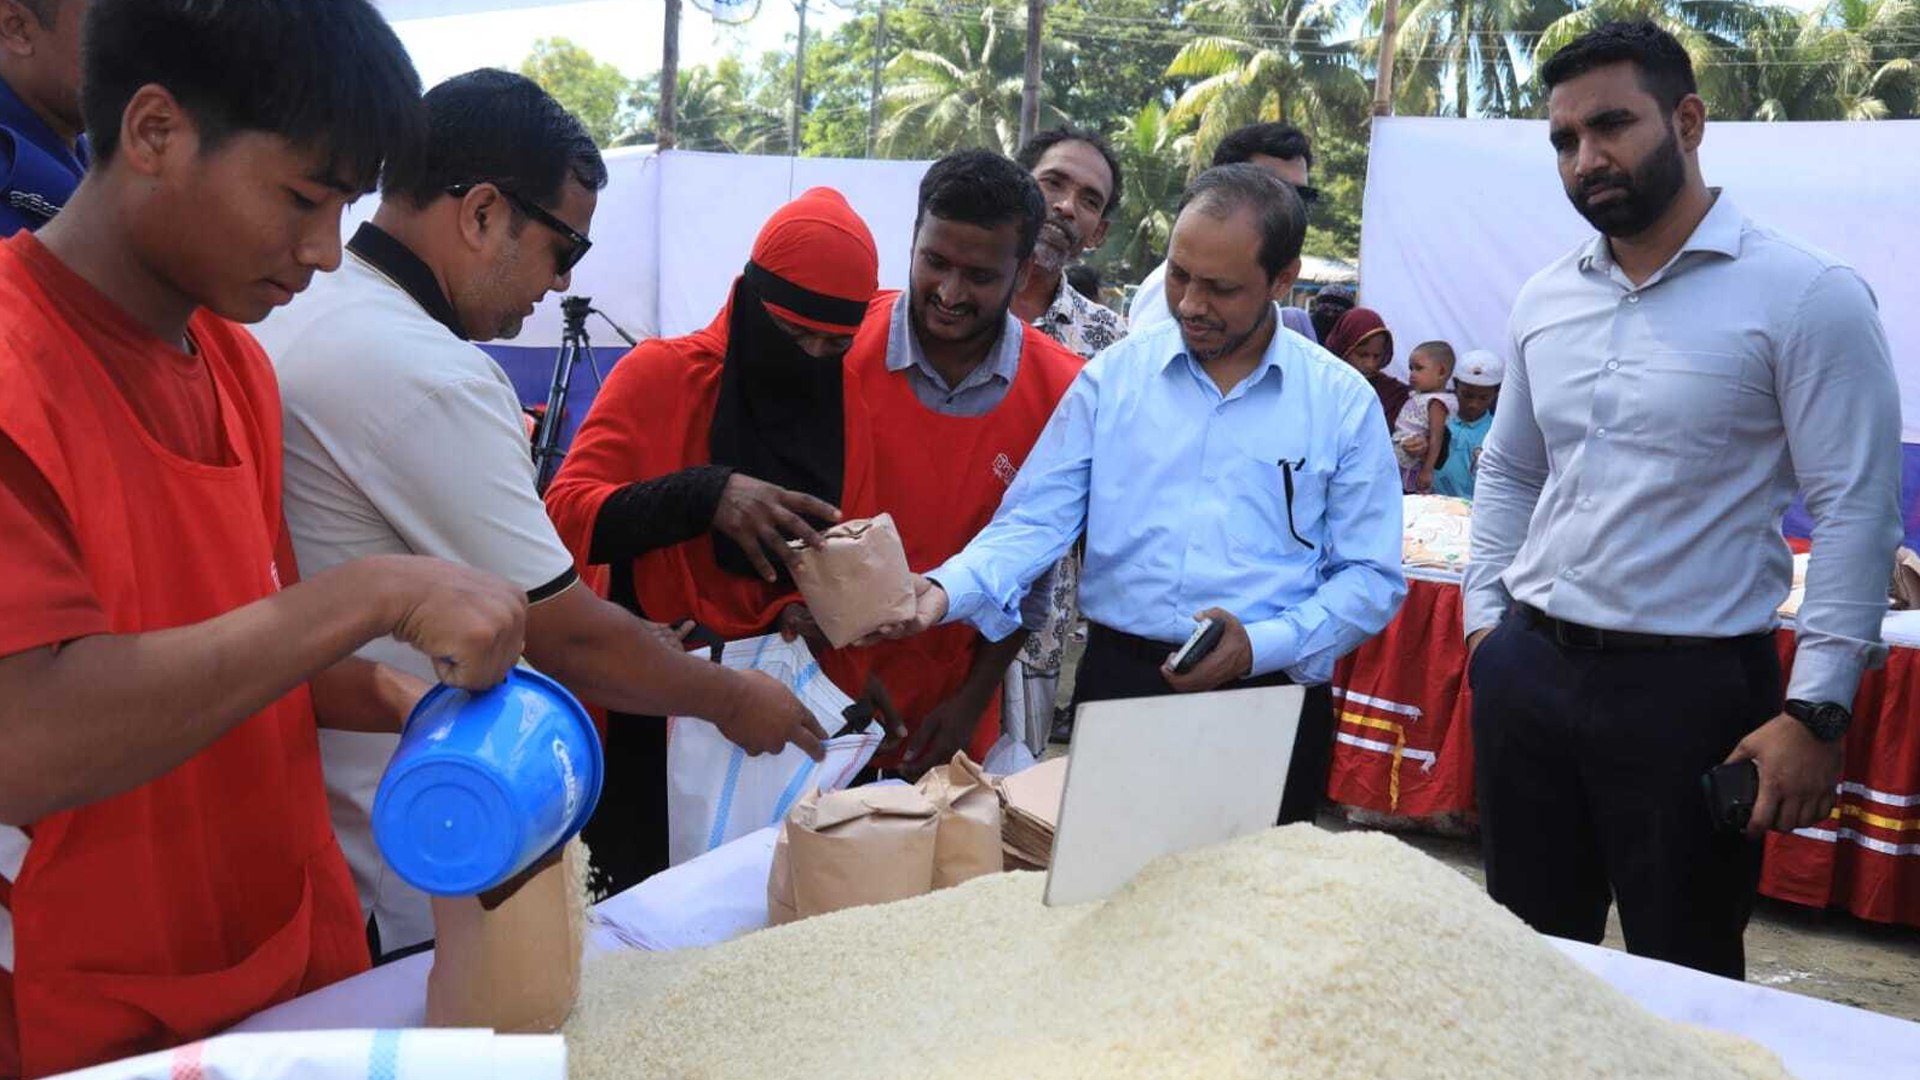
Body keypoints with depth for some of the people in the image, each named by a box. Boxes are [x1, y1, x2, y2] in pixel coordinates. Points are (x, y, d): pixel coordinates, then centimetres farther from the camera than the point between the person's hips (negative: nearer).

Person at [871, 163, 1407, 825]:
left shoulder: (1343, 402, 1)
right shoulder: (1113, 377, 4)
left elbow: (1372, 578, 0)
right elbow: (1036, 522, -1)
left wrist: (1262, 647, -15)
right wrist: (948, 590, -20)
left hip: (1270, 691, 0)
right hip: (1118, 680, 1)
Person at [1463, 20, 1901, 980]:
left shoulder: (1804, 296, -8)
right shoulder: (1544, 300, 9)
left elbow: (1855, 512, -11)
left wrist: (1816, 713, -15)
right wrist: (1485, 618, 9)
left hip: (1689, 685, -5)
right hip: (1527, 670, 5)